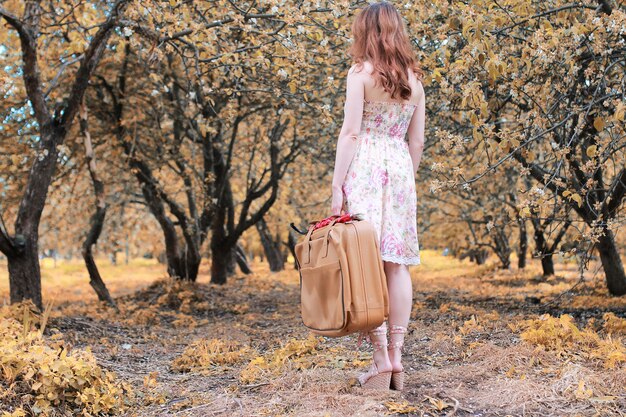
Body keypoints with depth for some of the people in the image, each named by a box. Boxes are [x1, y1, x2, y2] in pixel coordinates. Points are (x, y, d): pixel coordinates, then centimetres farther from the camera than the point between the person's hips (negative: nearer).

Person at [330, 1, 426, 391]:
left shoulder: (361, 72, -2)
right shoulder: (414, 80, 14)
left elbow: (351, 133, -9)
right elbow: (417, 142, 13)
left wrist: (337, 185, -8)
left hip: (365, 168, -5)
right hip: (401, 168, 5)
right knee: (397, 263, 5)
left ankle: (382, 356, -6)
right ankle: (397, 357, 6)